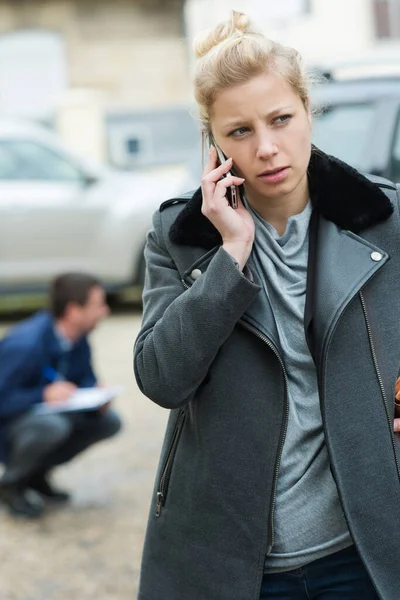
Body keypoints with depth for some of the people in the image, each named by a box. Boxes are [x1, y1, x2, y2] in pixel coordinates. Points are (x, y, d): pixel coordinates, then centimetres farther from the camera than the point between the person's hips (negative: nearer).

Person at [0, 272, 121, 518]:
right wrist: (44, 395, -37)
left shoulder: (78, 338, -6)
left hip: (42, 412, 8)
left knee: (109, 422, -6)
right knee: (52, 424, -38)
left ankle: (36, 473, 9)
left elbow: (86, 379, 7)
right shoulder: (25, 345, -31)